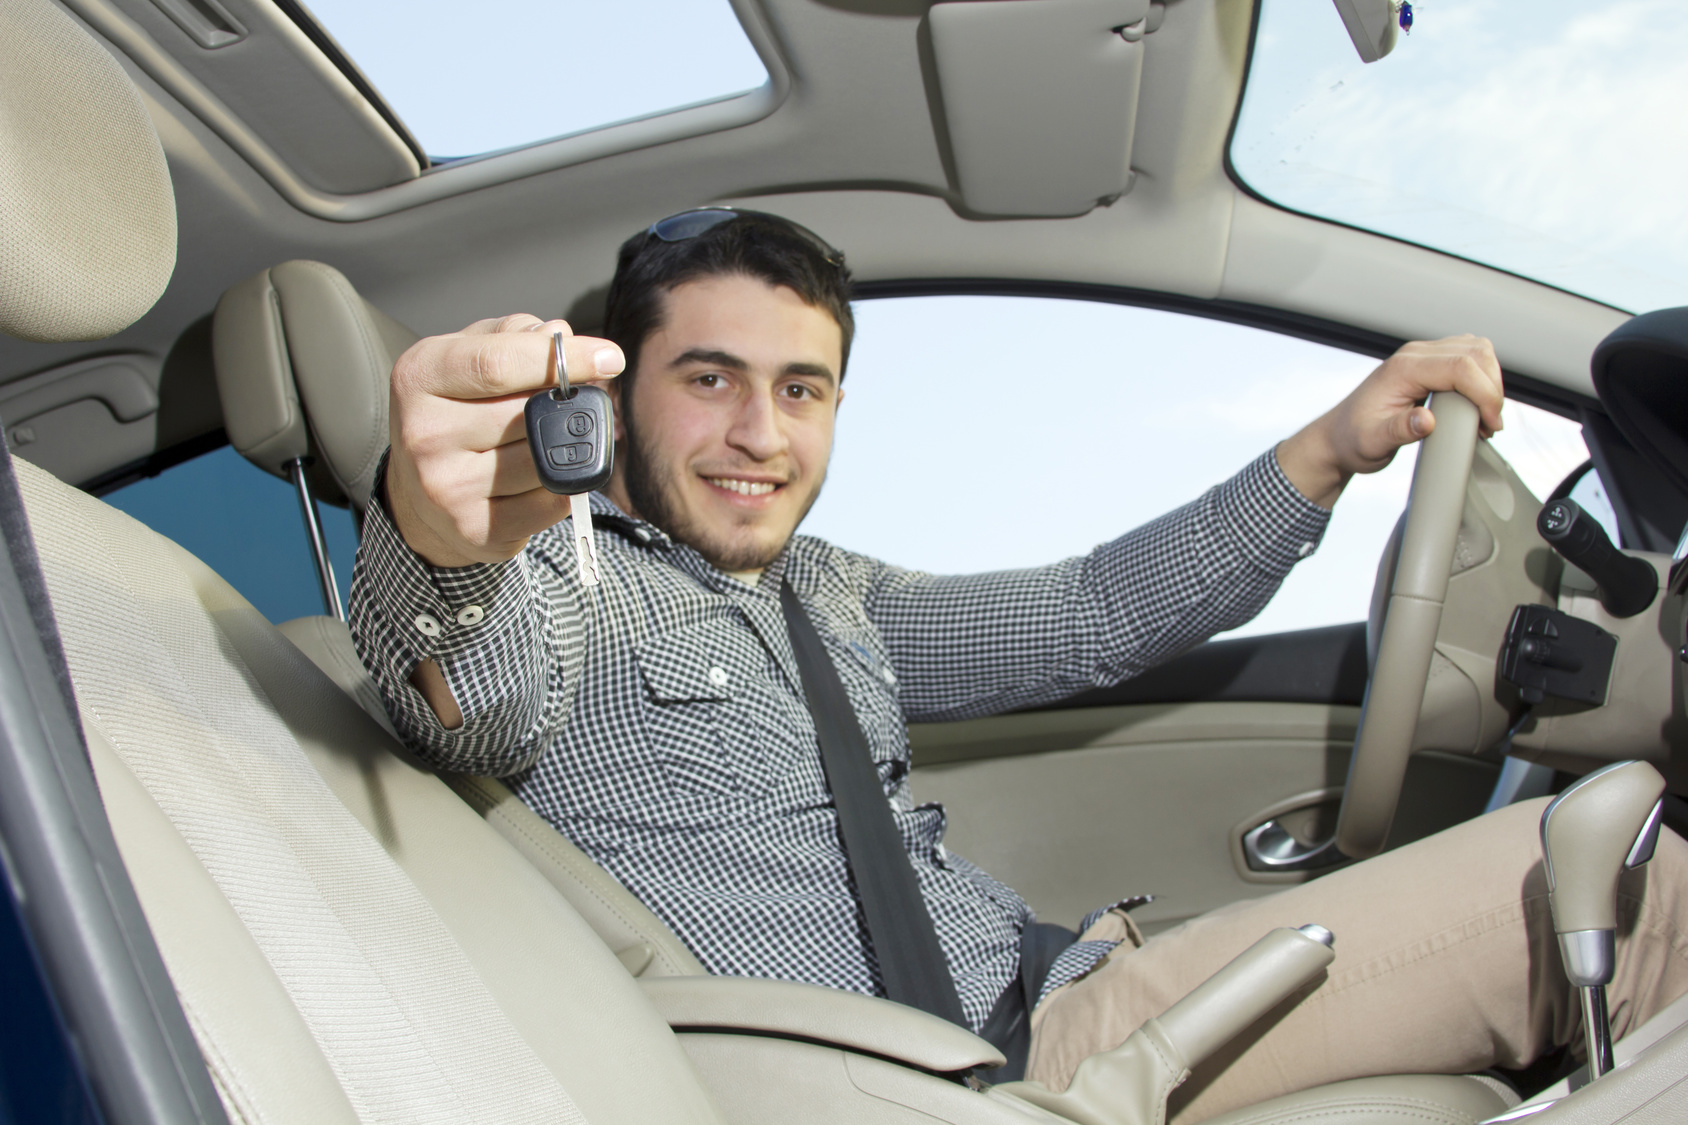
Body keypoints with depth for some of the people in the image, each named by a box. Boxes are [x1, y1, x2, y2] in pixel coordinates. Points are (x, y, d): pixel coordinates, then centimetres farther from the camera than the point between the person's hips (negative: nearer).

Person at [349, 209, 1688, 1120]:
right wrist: (444, 550, -55)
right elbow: (479, 695, -30)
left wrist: (1328, 451, 9)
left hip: (1054, 990, 8)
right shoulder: (561, 580, -7)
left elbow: (1089, 618, 19)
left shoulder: (823, 595, 16)